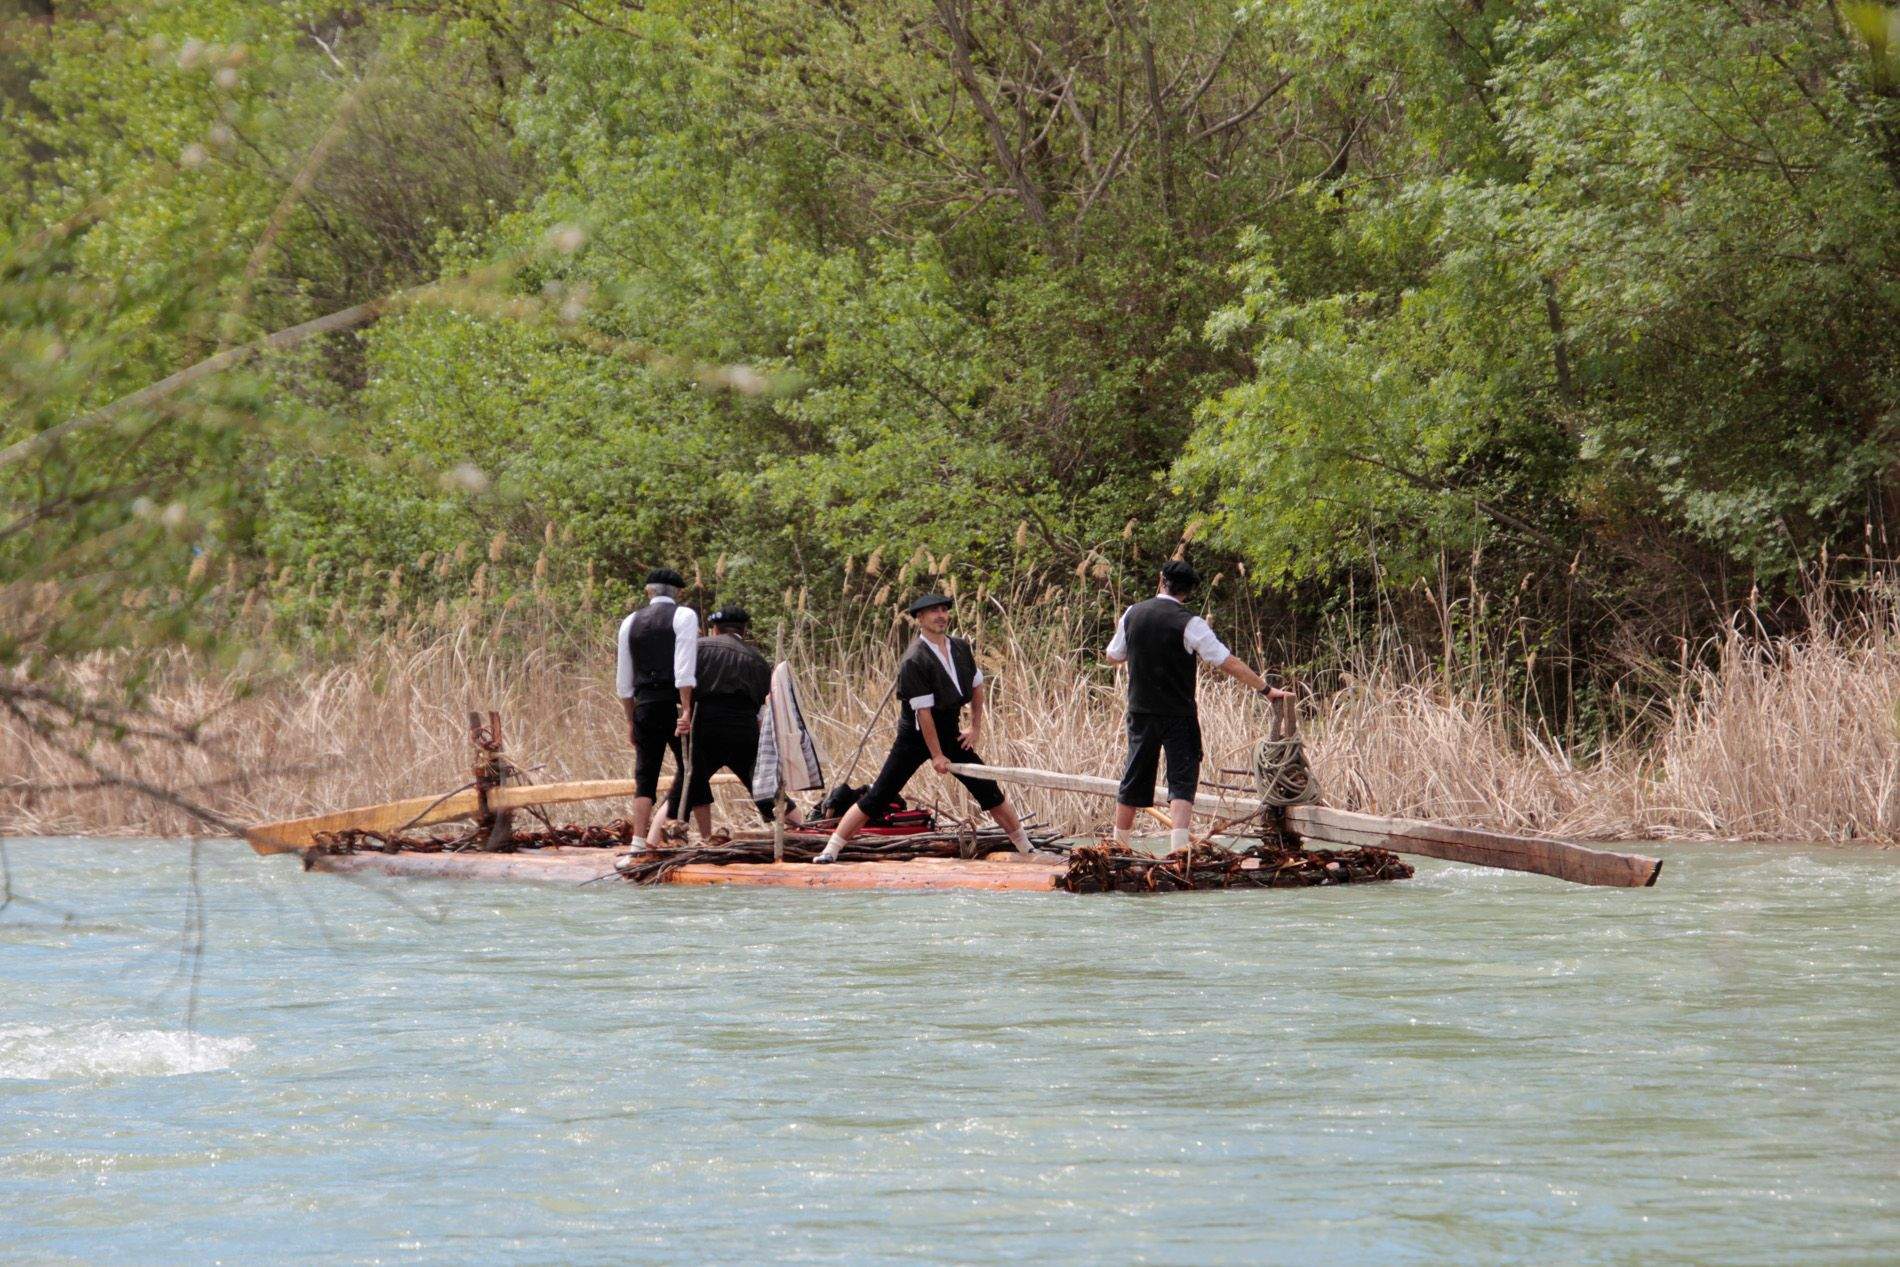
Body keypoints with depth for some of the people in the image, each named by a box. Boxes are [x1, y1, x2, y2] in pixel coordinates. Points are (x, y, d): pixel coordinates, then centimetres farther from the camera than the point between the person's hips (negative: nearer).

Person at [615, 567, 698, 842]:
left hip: (644, 706, 4)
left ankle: (639, 841, -9)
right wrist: (686, 710, -16)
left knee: (645, 776, 3)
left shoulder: (631, 623, 14)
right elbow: (684, 667, -13)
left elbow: (624, 680, 15)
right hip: (675, 703, -4)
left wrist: (631, 720, 21)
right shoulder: (684, 616, -1)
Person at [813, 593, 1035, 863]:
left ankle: (1026, 848, 16)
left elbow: (976, 685, 17)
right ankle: (830, 851, -6)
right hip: (915, 737, -6)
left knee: (989, 790, 5)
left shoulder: (961, 648, 1)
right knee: (876, 799, -9)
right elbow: (923, 711, -22)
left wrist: (976, 727, 11)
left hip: (950, 734, 6)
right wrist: (937, 755, -21)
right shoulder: (914, 661, -21)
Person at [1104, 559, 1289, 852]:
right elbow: (1229, 663, -15)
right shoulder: (1189, 624, -12)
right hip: (1178, 715, -4)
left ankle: (1118, 847, 24)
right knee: (1182, 781, -3)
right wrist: (1266, 689, -11)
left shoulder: (1132, 614, 2)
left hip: (1141, 711, 4)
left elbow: (1114, 656, 16)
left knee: (1134, 780, 15)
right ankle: (1178, 847, -18)